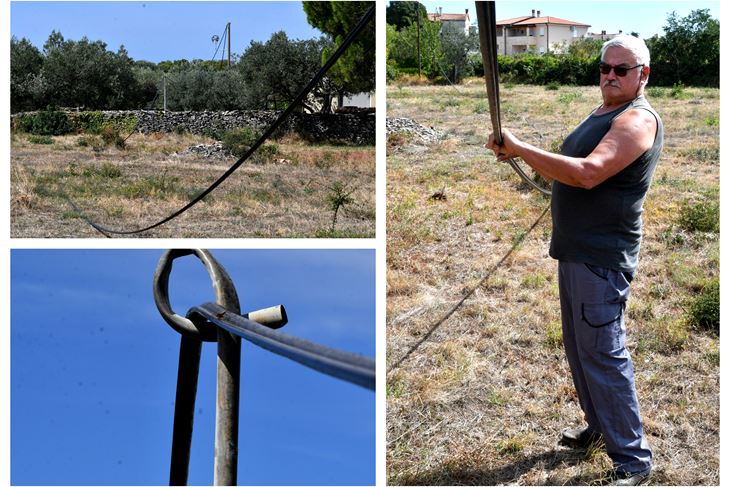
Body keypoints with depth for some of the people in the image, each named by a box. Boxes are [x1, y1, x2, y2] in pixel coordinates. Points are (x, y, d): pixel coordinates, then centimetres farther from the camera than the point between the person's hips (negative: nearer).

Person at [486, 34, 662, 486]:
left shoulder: (638, 119, -16)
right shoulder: (602, 114, 17)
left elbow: (588, 174, -29)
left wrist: (522, 149, -26)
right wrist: (521, 153, 10)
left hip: (603, 257, -10)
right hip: (577, 250, 10)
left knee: (603, 353, -8)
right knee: (580, 346, 19)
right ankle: (600, 425, 35)